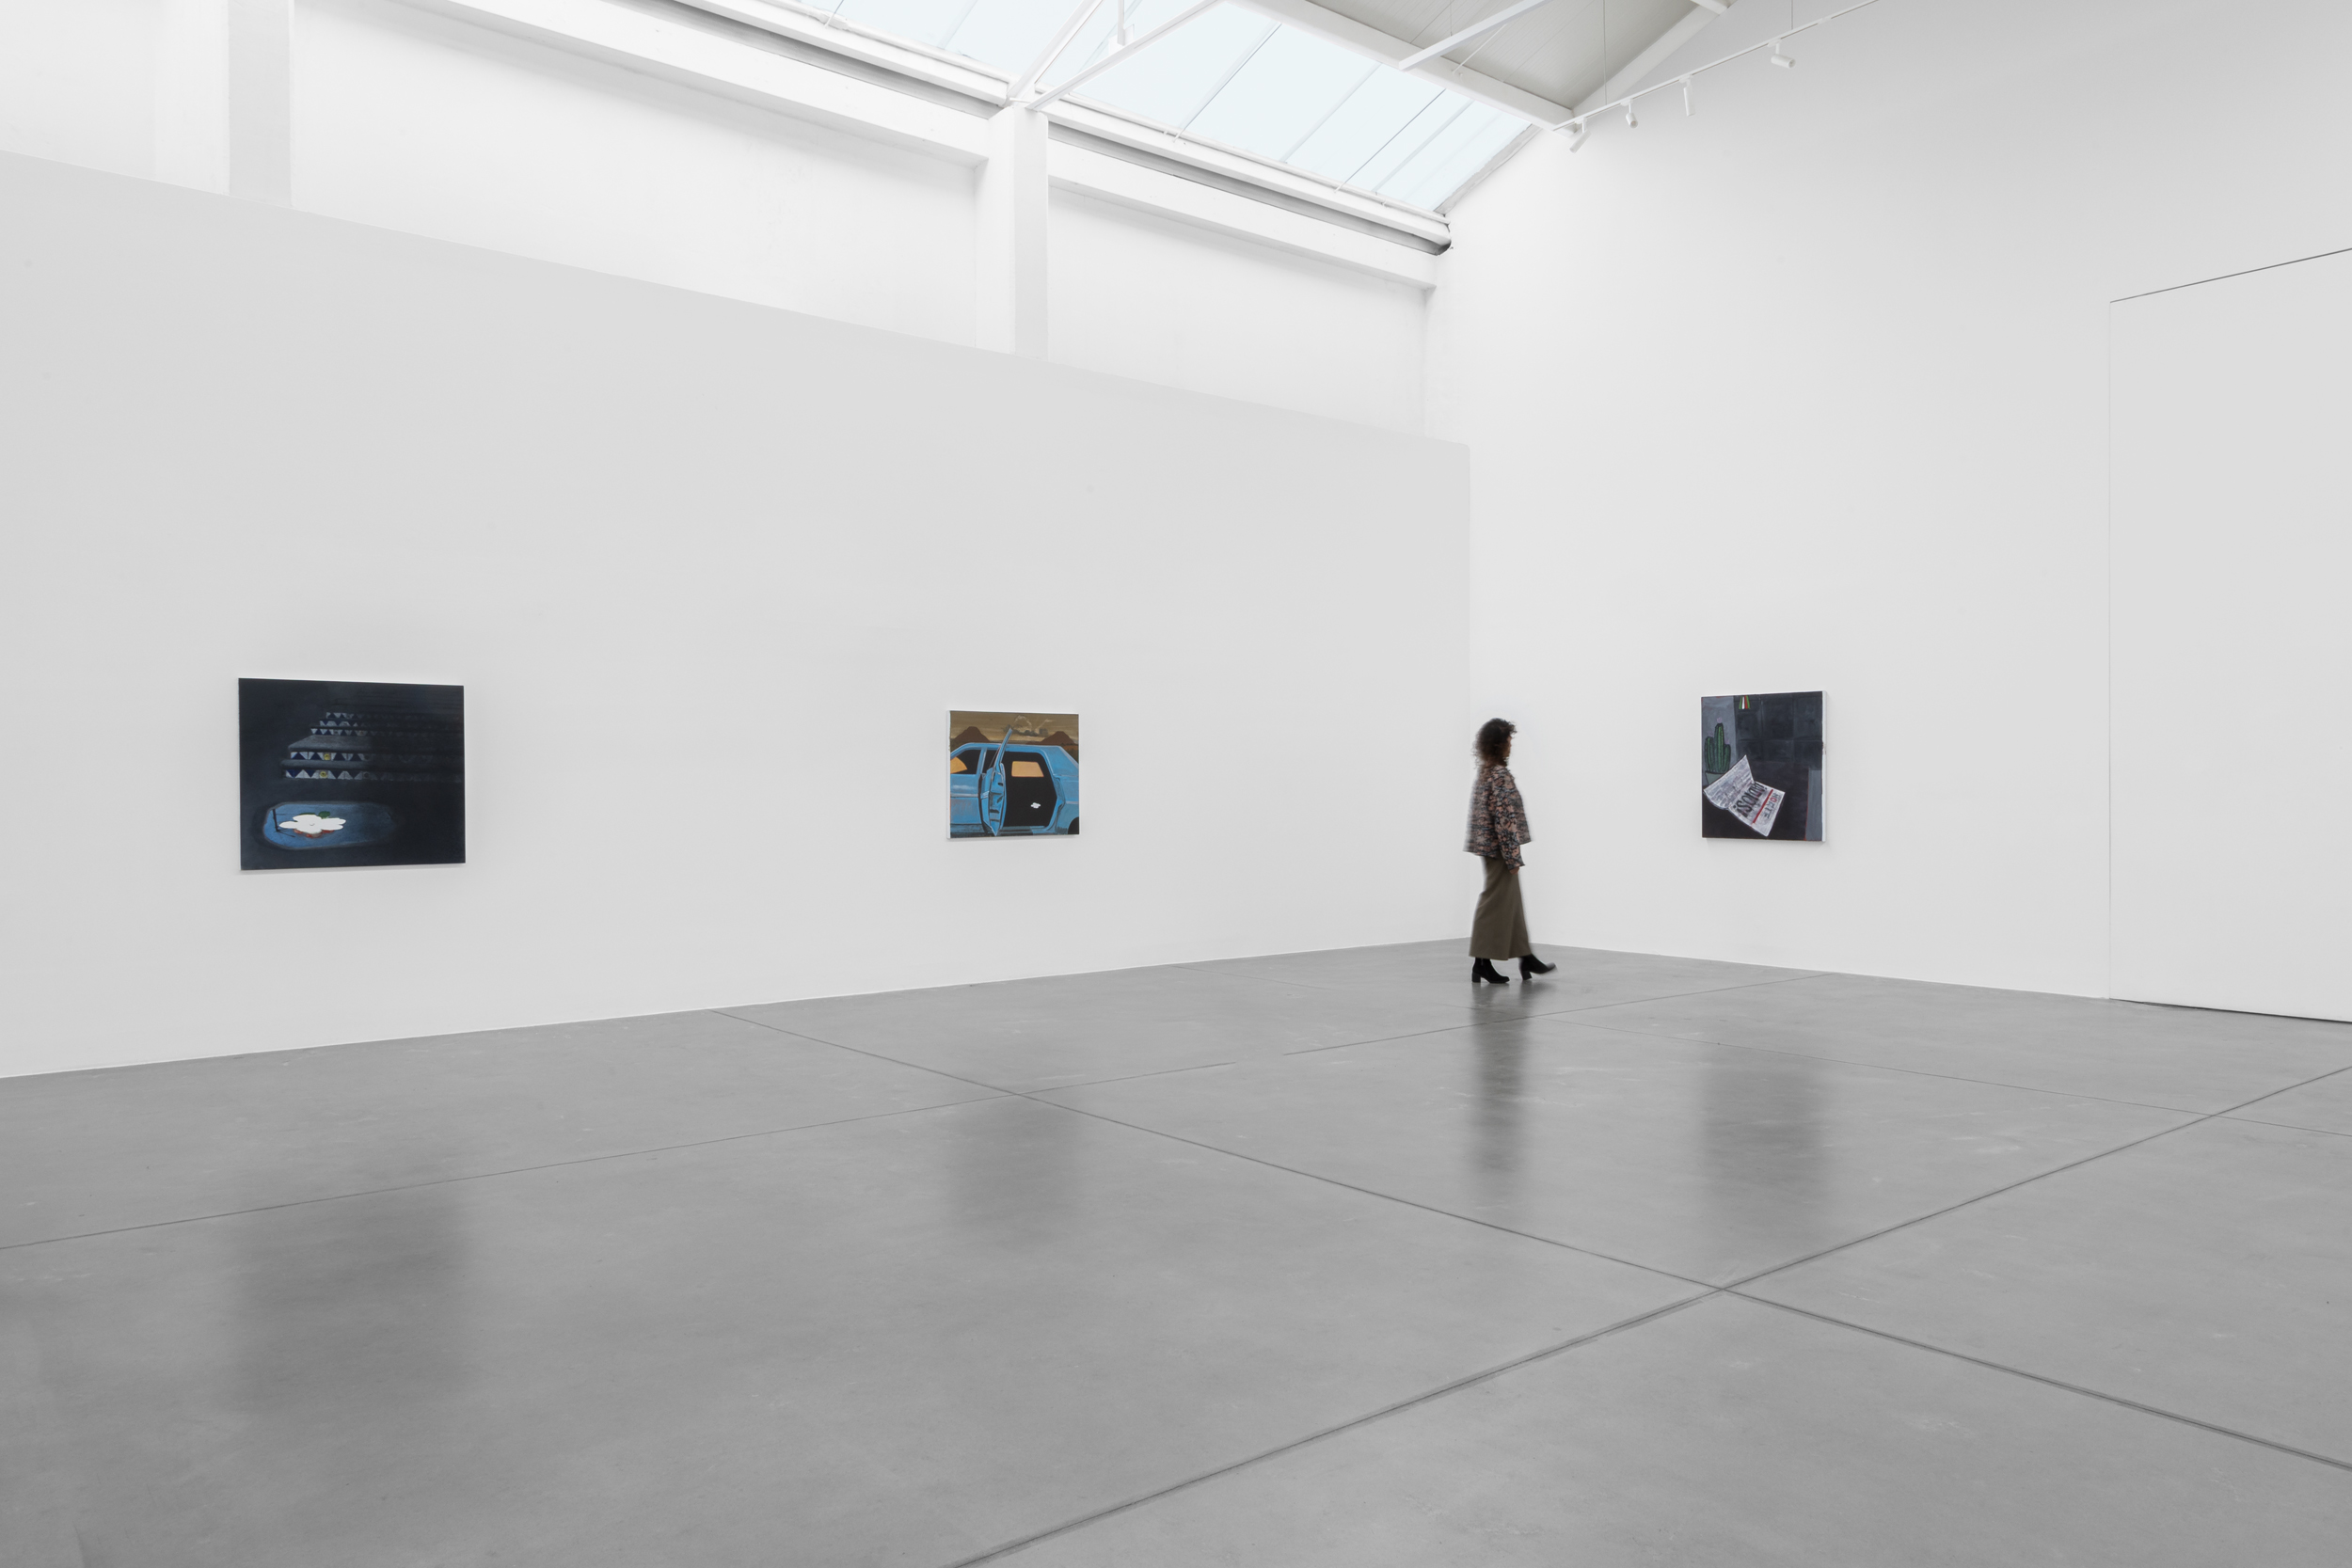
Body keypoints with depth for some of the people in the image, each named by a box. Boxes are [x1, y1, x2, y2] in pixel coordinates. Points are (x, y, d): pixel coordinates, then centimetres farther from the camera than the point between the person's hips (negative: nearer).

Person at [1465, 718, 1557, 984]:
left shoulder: (1484, 772, 11)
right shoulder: (1500, 775, -18)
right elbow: (1504, 818, -22)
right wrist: (1513, 857, -18)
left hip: (1488, 846, 10)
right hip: (1500, 849, -10)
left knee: (1512, 902, 15)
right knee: (1496, 903, -3)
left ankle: (1526, 957, 24)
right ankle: (1482, 963, 2)